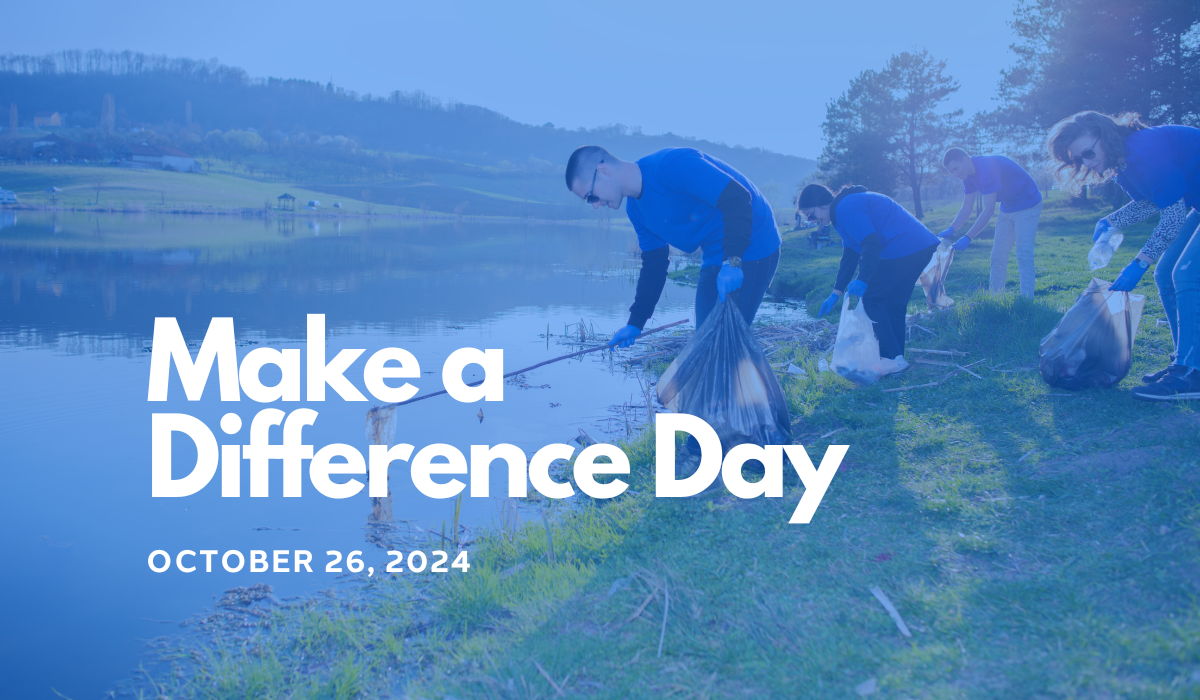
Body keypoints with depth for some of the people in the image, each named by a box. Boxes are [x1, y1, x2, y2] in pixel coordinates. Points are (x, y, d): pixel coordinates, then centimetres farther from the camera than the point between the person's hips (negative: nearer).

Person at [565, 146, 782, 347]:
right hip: (716, 260, 9)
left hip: (751, 252, -9)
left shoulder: (673, 165, -25)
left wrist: (732, 261, -36)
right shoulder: (635, 208, 5)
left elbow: (738, 199, -29)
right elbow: (653, 265, 13)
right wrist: (635, 323, 8)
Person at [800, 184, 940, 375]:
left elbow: (872, 243, -21)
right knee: (894, 304, 17)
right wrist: (836, 293, 29)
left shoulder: (846, 208, -9)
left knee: (872, 299, -1)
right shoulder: (852, 202, 25)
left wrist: (862, 280, -22)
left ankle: (893, 358, -2)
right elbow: (850, 254, 29)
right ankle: (896, 358, 21)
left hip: (902, 250, -10)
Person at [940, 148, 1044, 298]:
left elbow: (989, 210, -31)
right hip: (1007, 210, 9)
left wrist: (968, 238, -32)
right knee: (998, 256, 4)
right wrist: (951, 230, -13)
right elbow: (966, 208, 3)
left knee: (1023, 255, -14)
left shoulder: (988, 167, -30)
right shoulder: (969, 175, -2)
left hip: (1027, 206, -9)